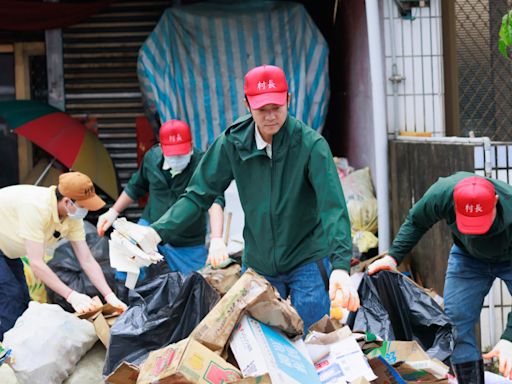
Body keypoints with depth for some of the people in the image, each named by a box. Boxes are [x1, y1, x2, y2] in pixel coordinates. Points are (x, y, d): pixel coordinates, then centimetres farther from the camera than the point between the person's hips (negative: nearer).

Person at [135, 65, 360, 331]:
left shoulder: (310, 144, -16)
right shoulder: (233, 143, -7)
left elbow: (333, 206, -25)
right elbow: (198, 196, -2)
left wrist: (340, 266, -38)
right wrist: (156, 232, -15)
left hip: (308, 260, -3)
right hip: (259, 263, 3)